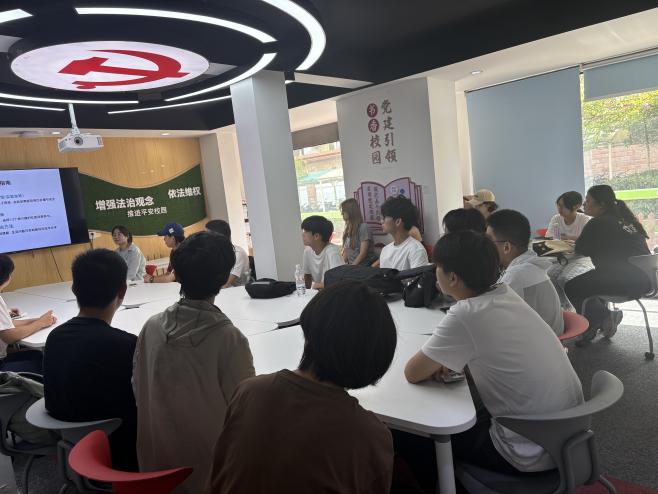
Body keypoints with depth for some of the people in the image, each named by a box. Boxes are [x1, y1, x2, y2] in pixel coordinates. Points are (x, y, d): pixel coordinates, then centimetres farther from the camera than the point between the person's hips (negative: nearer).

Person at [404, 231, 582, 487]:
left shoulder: (465, 315, -25)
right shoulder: (506, 294, -2)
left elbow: (413, 373, -14)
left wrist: (431, 363, 6)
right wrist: (441, 360, 1)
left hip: (533, 454, -7)